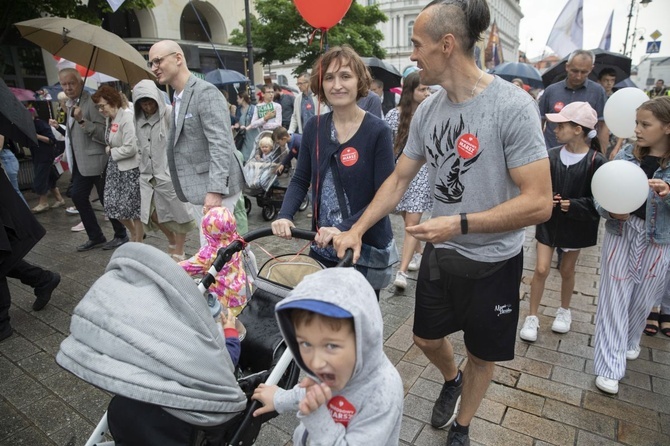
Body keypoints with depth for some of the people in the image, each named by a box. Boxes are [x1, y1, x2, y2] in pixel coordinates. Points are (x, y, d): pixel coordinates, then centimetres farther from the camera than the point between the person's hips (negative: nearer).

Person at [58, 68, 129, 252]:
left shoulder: (91, 102, -15)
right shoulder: (70, 103, 13)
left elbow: (104, 133, -23)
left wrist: (82, 120, -30)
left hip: (96, 160, -9)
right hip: (80, 161, 9)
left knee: (106, 199, 0)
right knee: (78, 197, 10)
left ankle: (121, 235, 16)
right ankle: (95, 236, 21)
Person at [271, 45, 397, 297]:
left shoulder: (378, 131, -12)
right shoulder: (314, 128, 1)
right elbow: (300, 180, 6)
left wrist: (344, 229, -25)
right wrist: (284, 216, -10)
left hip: (366, 248, -4)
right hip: (323, 247, 4)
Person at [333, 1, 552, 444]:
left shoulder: (512, 106, -21)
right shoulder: (428, 110, -3)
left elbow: (539, 203, -23)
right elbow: (399, 180, 3)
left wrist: (460, 224, -28)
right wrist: (356, 230, -4)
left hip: (493, 261, -4)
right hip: (440, 253, 5)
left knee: (483, 354, 17)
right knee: (427, 337, 21)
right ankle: (452, 380, 56)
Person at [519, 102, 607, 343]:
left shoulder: (596, 161, -15)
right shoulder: (551, 155, -8)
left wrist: (573, 205, -26)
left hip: (577, 224, -1)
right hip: (549, 221, 1)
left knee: (567, 270, 16)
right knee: (541, 269, 1)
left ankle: (564, 310, 41)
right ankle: (532, 317, 16)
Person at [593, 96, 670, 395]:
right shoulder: (626, 154, -4)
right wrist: (611, 212, -22)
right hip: (621, 232, 0)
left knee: (643, 298, 14)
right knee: (614, 298, 2)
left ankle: (630, 341, 44)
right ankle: (610, 365, 12)